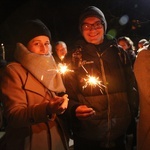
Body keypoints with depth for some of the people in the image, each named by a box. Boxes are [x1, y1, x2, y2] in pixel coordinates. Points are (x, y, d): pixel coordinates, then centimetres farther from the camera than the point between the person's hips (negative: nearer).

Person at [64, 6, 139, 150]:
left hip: (119, 132, 2)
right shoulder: (75, 57, -3)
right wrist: (75, 109, -21)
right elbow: (68, 92, -3)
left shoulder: (119, 53, 3)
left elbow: (131, 87, 10)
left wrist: (132, 114, 6)